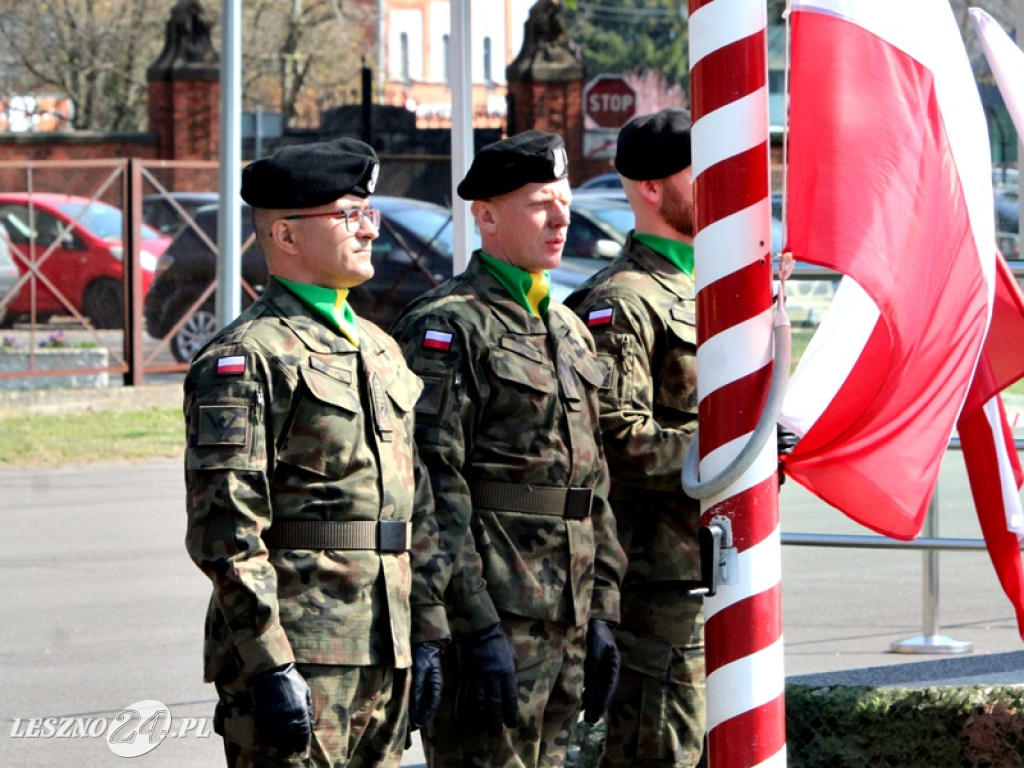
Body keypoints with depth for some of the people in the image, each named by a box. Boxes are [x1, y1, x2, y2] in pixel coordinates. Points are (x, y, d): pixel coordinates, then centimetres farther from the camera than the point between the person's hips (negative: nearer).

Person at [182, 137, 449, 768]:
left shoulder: (380, 349, 18)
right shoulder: (244, 359, -8)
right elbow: (226, 529, -15)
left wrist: (429, 637, 15)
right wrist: (269, 668, -20)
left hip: (384, 653, 8)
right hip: (297, 657, -8)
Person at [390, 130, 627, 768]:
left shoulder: (569, 331, 18)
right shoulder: (446, 326, -9)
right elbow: (435, 485, -16)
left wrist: (602, 615, 15)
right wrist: (476, 628, -20)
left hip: (564, 623, 8)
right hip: (491, 621, -8)